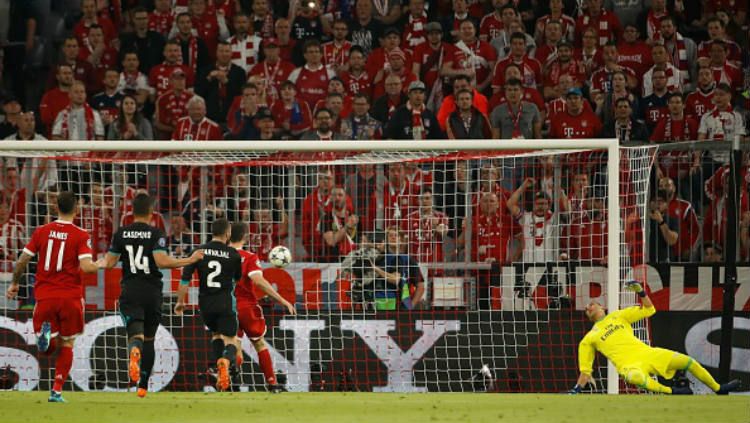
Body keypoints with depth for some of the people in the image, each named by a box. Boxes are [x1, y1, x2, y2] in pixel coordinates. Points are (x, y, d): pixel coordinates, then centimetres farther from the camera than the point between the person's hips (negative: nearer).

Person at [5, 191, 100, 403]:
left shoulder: (41, 232, 4)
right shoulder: (80, 235, -5)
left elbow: (22, 262, 4)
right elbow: (86, 266, -17)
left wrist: (14, 284, 20)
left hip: (44, 296, 2)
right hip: (71, 296, -2)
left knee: (49, 348, 11)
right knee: (67, 345, 14)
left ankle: (44, 332, -25)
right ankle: (57, 391, 7)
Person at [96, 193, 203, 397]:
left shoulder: (121, 233, 3)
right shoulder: (156, 233, -4)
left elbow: (109, 262, 5)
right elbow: (162, 261, -16)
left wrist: (97, 264, 27)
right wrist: (190, 260, -6)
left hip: (130, 291, 0)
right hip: (152, 292, 0)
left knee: (136, 333, -11)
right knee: (149, 338, 15)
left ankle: (134, 351, -49)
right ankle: (143, 386, 17)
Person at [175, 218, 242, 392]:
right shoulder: (233, 254, -4)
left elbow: (185, 278, -3)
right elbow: (237, 278, 13)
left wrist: (180, 302, 7)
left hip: (205, 303, 3)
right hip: (226, 304, -3)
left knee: (215, 334, 26)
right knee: (230, 340, 2)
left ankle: (218, 371, 11)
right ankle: (226, 361, -32)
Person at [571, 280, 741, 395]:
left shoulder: (618, 316, 20)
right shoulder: (589, 339, 13)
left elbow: (649, 310, 19)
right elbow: (585, 371, 13)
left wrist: (640, 292, 2)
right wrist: (577, 389, 0)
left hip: (647, 353, 4)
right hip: (630, 366, -4)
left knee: (687, 361, -6)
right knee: (636, 378, -43)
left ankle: (719, 389, 7)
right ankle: (672, 392, -45)